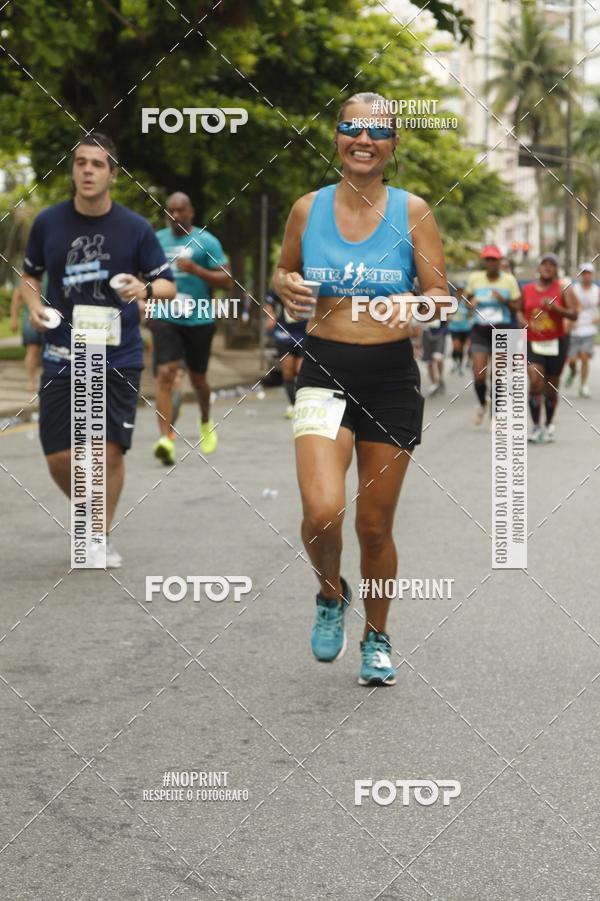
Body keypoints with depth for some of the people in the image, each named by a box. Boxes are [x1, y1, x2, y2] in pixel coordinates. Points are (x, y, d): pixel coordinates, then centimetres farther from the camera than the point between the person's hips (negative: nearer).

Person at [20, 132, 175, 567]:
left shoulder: (136, 228, -4)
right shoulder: (48, 222, 0)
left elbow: (169, 285, 2)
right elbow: (29, 274, 15)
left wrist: (145, 289, -20)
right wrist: (34, 304, -5)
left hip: (118, 356, -1)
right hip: (63, 357, 1)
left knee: (110, 451, -3)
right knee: (60, 457, -2)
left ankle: (102, 535, 18)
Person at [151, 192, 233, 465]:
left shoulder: (206, 242, -2)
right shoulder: (157, 240, 9)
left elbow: (227, 280, -8)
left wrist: (195, 269, -20)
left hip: (199, 320, -1)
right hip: (165, 319, 1)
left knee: (197, 378, 13)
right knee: (165, 374, -16)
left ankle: (206, 422, 44)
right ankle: (166, 439, -25)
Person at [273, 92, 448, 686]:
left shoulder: (412, 212, -2)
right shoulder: (308, 209, 2)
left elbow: (441, 294, -1)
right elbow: (283, 272, 16)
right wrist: (285, 286, -7)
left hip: (391, 377, 0)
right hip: (325, 373, 0)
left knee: (375, 525, 7)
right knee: (322, 510, -20)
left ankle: (376, 638, 31)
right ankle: (331, 595, 14)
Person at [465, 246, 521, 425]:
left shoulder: (509, 280, -1)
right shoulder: (474, 278, 3)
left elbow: (517, 307, 4)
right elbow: (468, 297, 19)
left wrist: (504, 301, -16)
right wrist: (471, 303, -4)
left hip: (503, 330, -1)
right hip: (480, 330, 1)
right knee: (479, 376, -8)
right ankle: (482, 404, 23)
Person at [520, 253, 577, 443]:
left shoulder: (563, 289, -2)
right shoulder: (526, 290, 6)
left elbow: (574, 315, -10)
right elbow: (520, 312, 19)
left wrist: (555, 308, -26)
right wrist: (527, 324, -2)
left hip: (556, 343, -1)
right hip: (533, 343, 1)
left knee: (551, 388, 7)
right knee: (535, 381, -18)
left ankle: (549, 424, 28)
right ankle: (536, 426, -10)